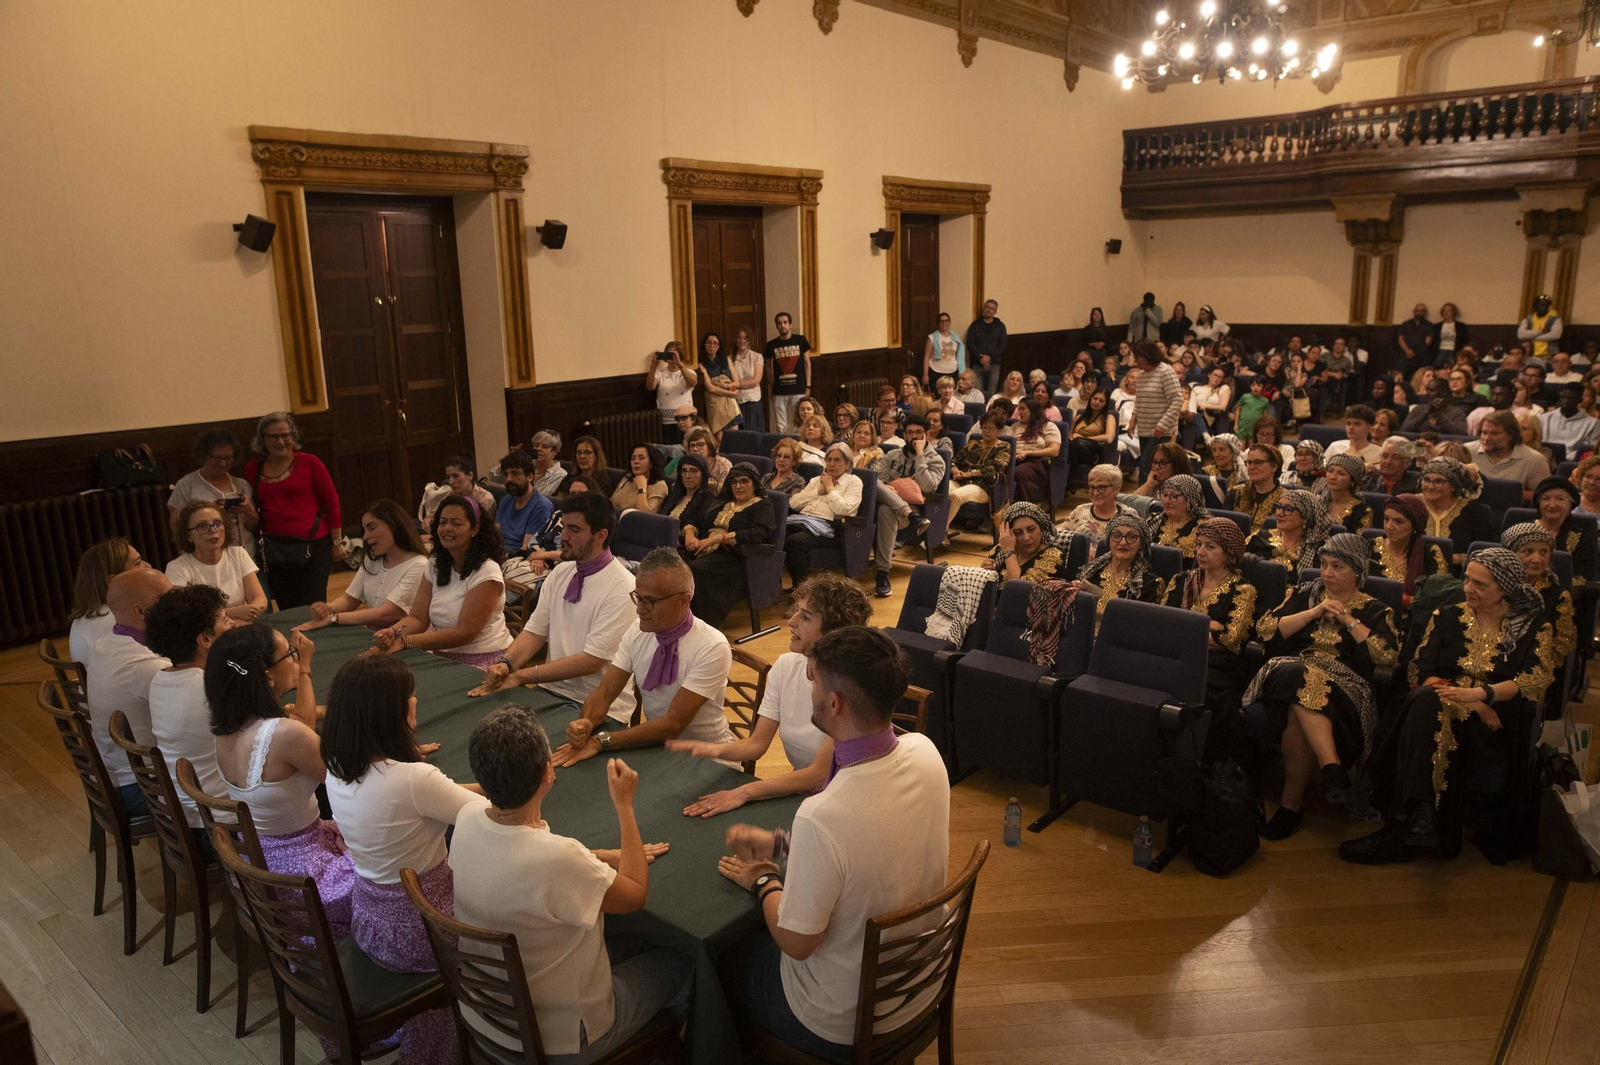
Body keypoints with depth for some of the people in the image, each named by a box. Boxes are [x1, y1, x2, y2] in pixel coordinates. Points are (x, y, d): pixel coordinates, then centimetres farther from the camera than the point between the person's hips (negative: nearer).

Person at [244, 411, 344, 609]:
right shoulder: (252, 469, 8)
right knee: (287, 611, 8)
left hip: (312, 547, -3)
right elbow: (254, 512, 20)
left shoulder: (309, 462, -2)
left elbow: (332, 502, 1)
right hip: (274, 551, 3)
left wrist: (337, 542, 1)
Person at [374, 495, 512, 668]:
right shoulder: (436, 566, 9)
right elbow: (418, 618, 2)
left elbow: (465, 632, -18)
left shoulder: (486, 571, -13)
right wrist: (393, 633, -21)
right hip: (444, 658, 6)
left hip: (482, 661, -6)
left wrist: (406, 641, -24)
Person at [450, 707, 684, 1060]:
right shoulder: (556, 859, -39)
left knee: (621, 939, 27)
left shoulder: (468, 817, -17)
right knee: (680, 960, 17)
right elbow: (636, 895, -19)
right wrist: (624, 804, -13)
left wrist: (610, 856, 5)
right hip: (555, 1037, -6)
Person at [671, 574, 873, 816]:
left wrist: (744, 792, -27)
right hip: (797, 793, 6)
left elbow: (820, 773, -20)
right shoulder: (786, 666, -2)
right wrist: (716, 749, -23)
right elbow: (757, 743, -2)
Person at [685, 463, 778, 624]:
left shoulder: (762, 506, 8)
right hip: (704, 551, 6)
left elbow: (759, 533, -12)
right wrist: (689, 533, 0)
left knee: (694, 570, -35)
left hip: (731, 557, -6)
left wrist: (717, 538, -17)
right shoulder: (722, 503, 29)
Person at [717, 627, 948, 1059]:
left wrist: (764, 879, -5)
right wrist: (779, 843, 3)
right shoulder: (924, 752, -17)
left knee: (726, 962, 21)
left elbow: (796, 943, -22)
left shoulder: (823, 817, -38)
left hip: (847, 1023, -6)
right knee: (762, 935, 27)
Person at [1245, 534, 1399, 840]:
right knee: (1304, 683, -38)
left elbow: (1388, 656, -1)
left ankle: (1292, 801, -29)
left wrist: (1349, 620, 0)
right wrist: (1314, 613, -1)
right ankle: (1332, 770, -44)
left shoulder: (1375, 611, 17)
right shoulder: (1304, 594, 21)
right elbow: (1264, 628, 6)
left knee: (1301, 715, -37)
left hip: (1343, 686, -1)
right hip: (1291, 672, 2)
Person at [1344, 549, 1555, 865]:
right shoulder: (1447, 616, 16)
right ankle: (1416, 816, -42)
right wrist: (1466, 701, -10)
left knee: (1436, 715, -36)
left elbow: (1535, 680, -5)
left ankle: (1399, 826, -39)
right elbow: (1421, 671, 6)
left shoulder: (1534, 627, 11)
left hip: (1496, 717, -2)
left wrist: (1480, 694, -22)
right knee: (1426, 701, -36)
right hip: (1442, 704, 2)